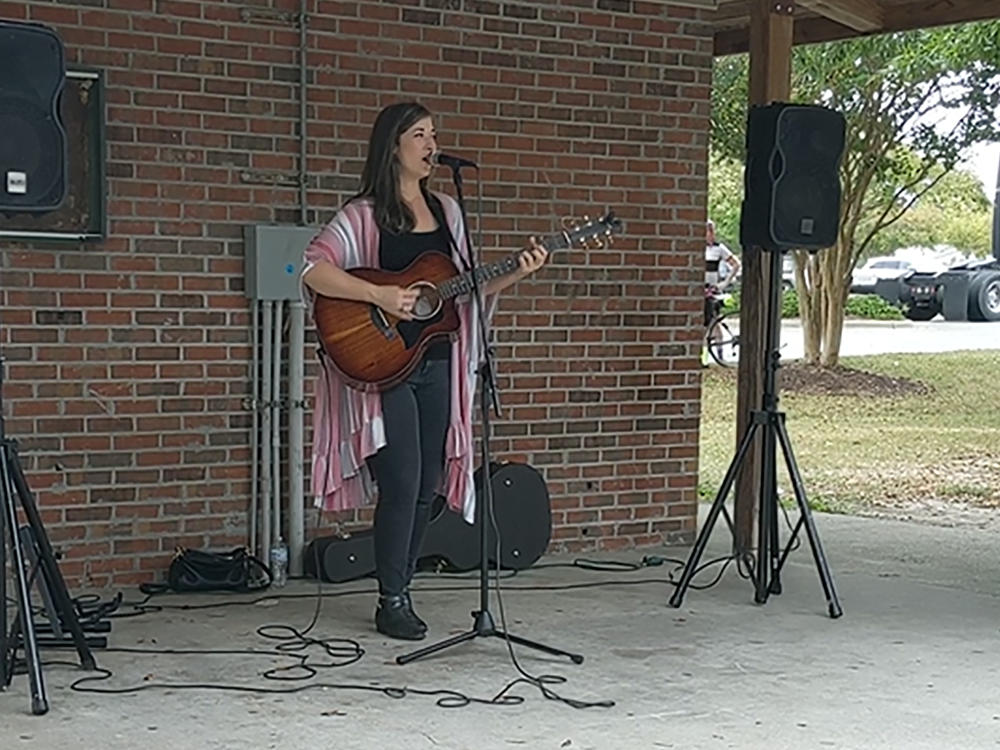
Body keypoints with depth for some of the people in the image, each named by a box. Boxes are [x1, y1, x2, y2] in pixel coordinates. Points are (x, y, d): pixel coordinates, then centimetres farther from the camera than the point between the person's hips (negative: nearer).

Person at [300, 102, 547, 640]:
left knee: (428, 486, 8)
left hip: (437, 364, 6)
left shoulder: (446, 211, 13)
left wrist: (513, 275, 0)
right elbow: (314, 270, -17)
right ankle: (391, 602, 6)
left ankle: (401, 588, 22)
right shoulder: (364, 214, -6)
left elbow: (463, 289, 15)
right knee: (402, 485, -8)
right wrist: (379, 296, -24)